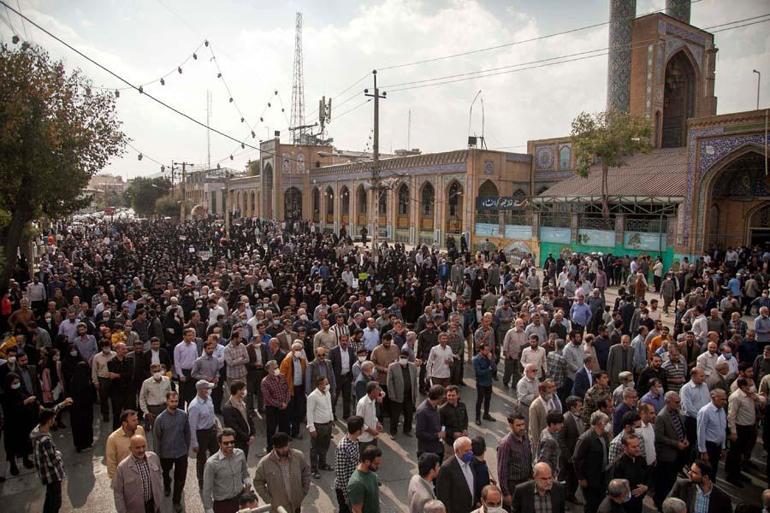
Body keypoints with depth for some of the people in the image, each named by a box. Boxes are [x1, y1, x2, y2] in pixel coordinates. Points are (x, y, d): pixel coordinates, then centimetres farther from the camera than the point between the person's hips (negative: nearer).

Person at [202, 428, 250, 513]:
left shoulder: (240, 454, -8)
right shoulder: (211, 463, -22)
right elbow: (207, 490, -13)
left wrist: (247, 482, -5)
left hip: (241, 497, 4)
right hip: (222, 504, -3)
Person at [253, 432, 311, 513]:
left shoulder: (299, 456, -13)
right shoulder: (264, 463, -20)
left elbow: (306, 472, 3)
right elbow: (258, 482, -7)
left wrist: (304, 492, 2)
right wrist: (268, 499, -9)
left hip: (296, 504, 2)